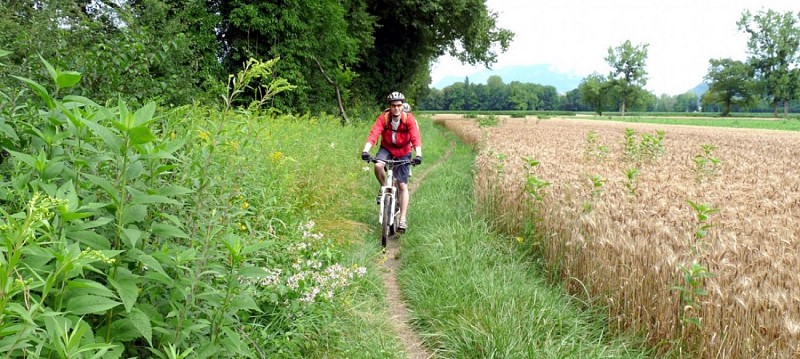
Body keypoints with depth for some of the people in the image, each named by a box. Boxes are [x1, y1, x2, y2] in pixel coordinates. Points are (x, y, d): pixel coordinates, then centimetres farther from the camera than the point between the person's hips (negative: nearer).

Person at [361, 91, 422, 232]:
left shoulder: (409, 118, -20)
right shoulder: (384, 117, -18)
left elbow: (416, 137, -30)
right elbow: (374, 133, -29)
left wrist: (418, 154, -46)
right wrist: (365, 150, -44)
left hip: (403, 152, -1)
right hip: (386, 149, 1)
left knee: (403, 186, -4)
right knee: (378, 165, -32)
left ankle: (402, 220, 1)